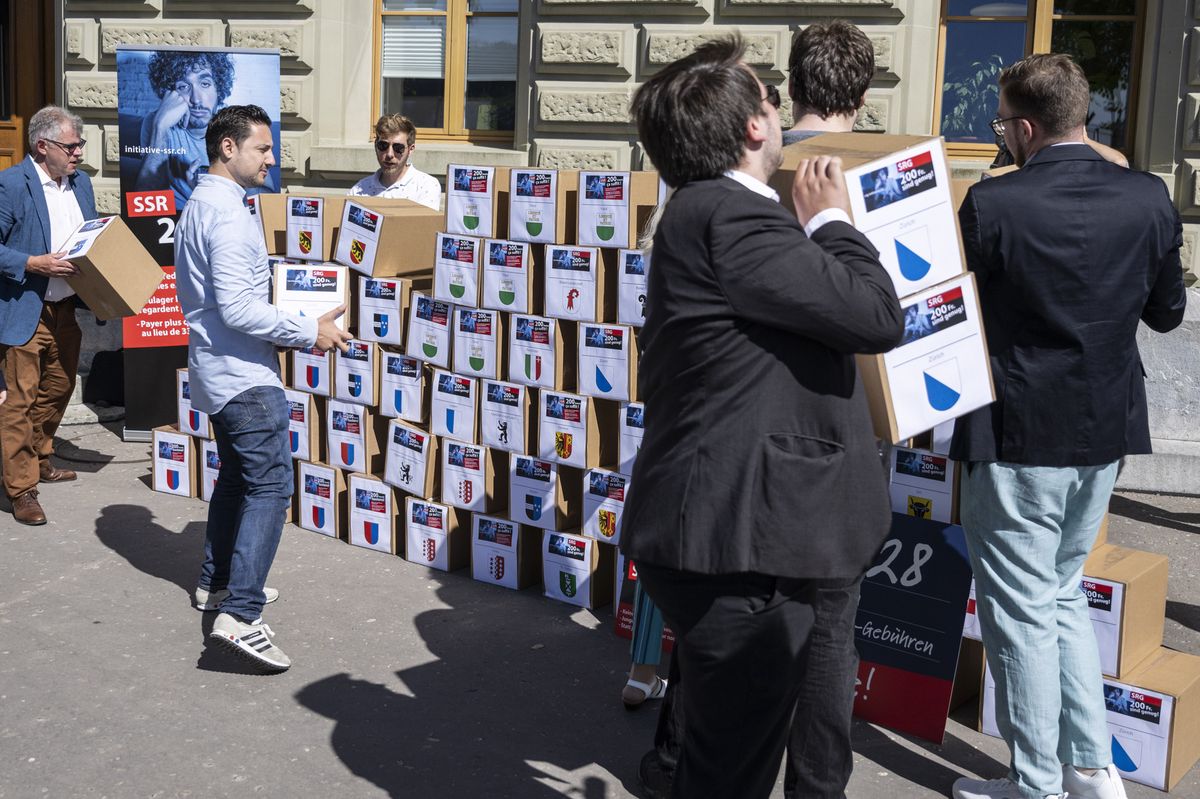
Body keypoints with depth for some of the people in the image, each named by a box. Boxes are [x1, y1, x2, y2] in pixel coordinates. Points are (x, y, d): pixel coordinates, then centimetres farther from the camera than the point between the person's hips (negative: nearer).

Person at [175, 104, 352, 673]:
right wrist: (309, 332, -19)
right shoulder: (228, 214, -19)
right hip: (244, 375, -11)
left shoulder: (199, 205, 15)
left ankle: (217, 583, 32)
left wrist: (292, 325, 19)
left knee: (236, 478, 21)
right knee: (270, 486, -13)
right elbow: (237, 310, -25)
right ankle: (239, 615, -19)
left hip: (216, 370, 11)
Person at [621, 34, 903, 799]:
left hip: (730, 529, 11)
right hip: (739, 540, -11)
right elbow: (877, 315, -22)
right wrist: (832, 220, -7)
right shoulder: (729, 217, -20)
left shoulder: (713, 212, 15)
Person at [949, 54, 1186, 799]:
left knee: (1023, 613, 7)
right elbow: (1167, 312, 7)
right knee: (1065, 595, 22)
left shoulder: (992, 204, -17)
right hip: (1105, 431, 6)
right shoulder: (1149, 198, -4)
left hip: (1016, 435, -5)